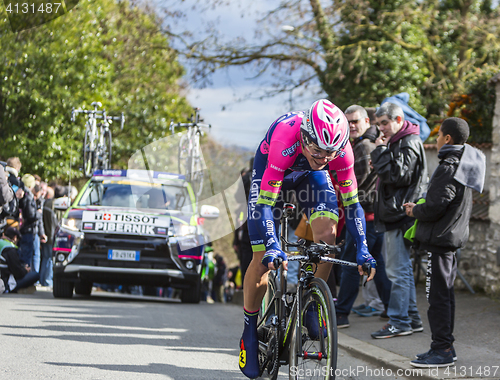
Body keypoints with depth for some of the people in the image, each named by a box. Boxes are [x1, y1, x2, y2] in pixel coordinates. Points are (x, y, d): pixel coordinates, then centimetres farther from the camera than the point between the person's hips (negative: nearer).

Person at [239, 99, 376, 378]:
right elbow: (264, 203, -40)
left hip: (310, 175, 2)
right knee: (263, 257, -7)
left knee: (327, 230, -25)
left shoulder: (341, 149, -32)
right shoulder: (284, 140, -42)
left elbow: (352, 202, -21)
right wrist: (273, 247, -51)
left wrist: (362, 248, -30)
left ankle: (312, 305, -6)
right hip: (271, 171, -2)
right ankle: (250, 332, 9)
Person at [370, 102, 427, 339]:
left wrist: (381, 152, -16)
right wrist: (378, 164, 6)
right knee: (401, 269, 14)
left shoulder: (409, 144, -13)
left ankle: (399, 322, -4)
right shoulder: (396, 142, 18)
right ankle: (412, 318, 20)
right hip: (393, 213, 11)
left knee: (397, 270, -8)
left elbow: (397, 175, -22)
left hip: (400, 213, -11)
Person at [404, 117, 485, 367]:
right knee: (445, 293, 16)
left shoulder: (448, 168, -18)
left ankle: (442, 350, -5)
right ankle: (445, 346, 22)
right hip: (454, 236, 10)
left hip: (439, 239, -10)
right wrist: (419, 208, 16)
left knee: (438, 295, -6)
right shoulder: (464, 165, 12)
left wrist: (415, 211, -3)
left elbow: (435, 206, -23)